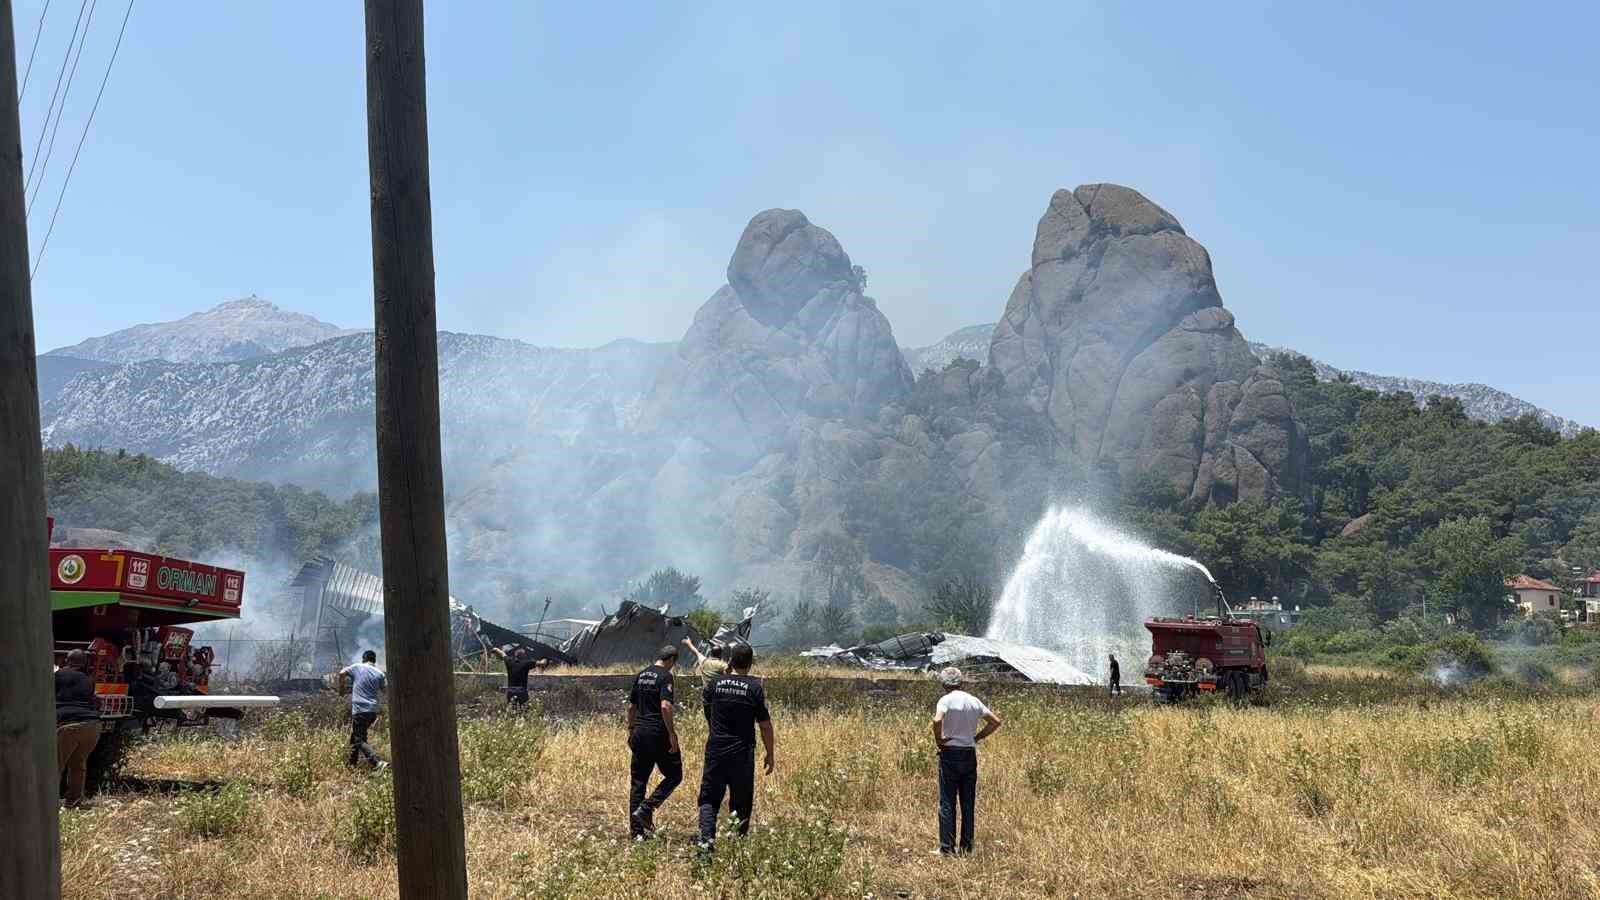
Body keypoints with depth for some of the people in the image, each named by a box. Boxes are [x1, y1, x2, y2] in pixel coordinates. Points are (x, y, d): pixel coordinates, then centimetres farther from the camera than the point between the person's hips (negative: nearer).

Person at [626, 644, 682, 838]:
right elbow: (665, 706, -20)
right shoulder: (665, 676, -10)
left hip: (639, 733, 7)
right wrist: (672, 733, -16)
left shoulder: (640, 676, 13)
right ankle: (645, 809, -7)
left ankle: (636, 830, 9)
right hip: (658, 734, -7)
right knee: (674, 775, 7)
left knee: (638, 781, 9)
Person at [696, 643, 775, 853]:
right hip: (742, 753, -1)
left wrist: (726, 672, 23)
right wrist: (770, 755, 6)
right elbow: (765, 725, -4)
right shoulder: (755, 687, -6)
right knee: (741, 801, 10)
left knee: (709, 798, 8)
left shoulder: (715, 682, 0)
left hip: (715, 749, 2)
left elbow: (704, 697, 24)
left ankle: (707, 838, -11)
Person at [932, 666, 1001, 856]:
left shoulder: (946, 700, -10)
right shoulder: (974, 701, 7)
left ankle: (947, 847, 0)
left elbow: (937, 721, -28)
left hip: (950, 754, -5)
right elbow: (995, 721, 10)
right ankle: (967, 846, 14)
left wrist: (938, 739, -11)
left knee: (947, 803, 0)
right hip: (970, 754, 5)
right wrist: (977, 737, 11)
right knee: (968, 803, 10)